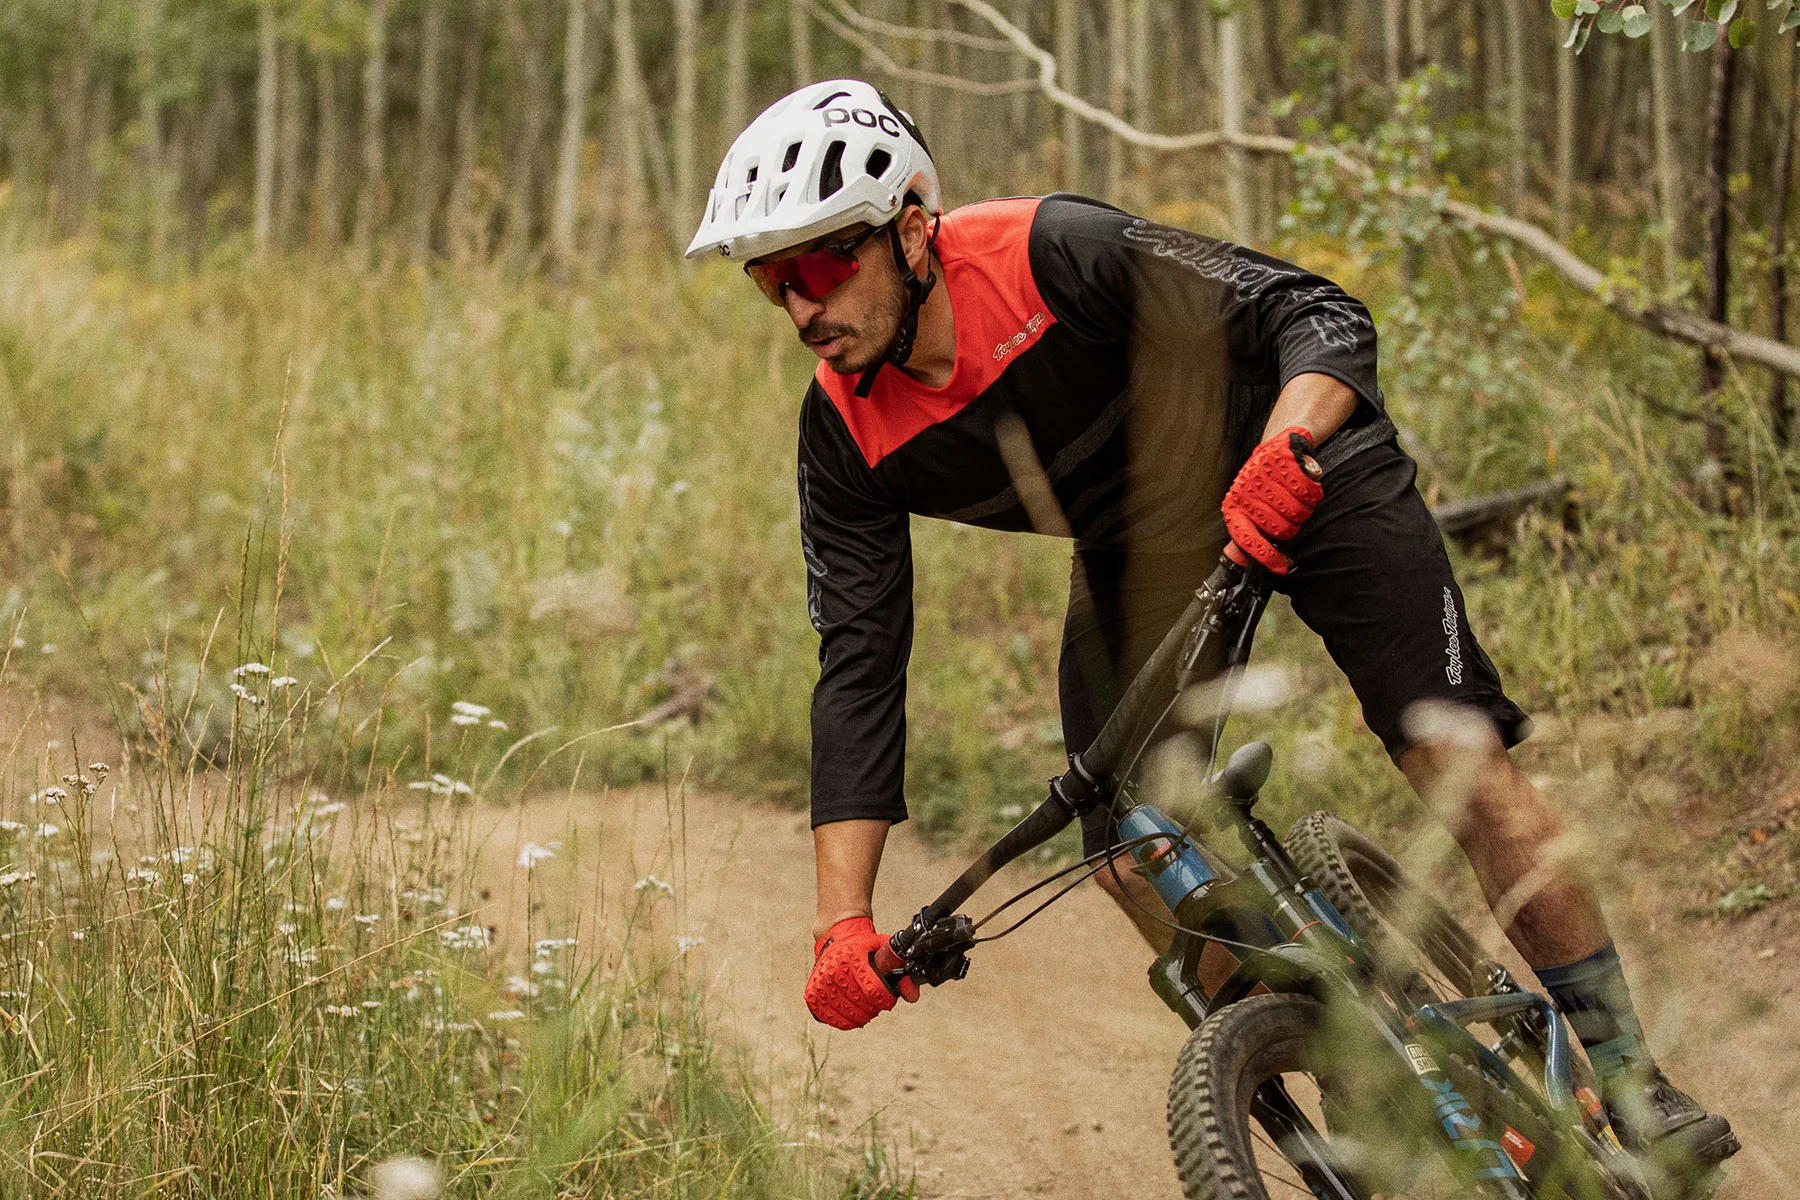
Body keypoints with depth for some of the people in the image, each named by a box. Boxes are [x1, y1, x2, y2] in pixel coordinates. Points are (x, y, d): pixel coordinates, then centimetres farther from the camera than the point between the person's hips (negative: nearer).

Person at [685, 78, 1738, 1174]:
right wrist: (844, 922, -23)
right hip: (1140, 549, 5)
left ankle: (1630, 1079, -6)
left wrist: (1284, 453, -54)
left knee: (1457, 758, -17)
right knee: (1131, 855, -9)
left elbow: (1322, 317, -32)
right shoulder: (847, 429, -18)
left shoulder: (1052, 251, -33)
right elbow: (859, 664, -16)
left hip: (1298, 468, -5)